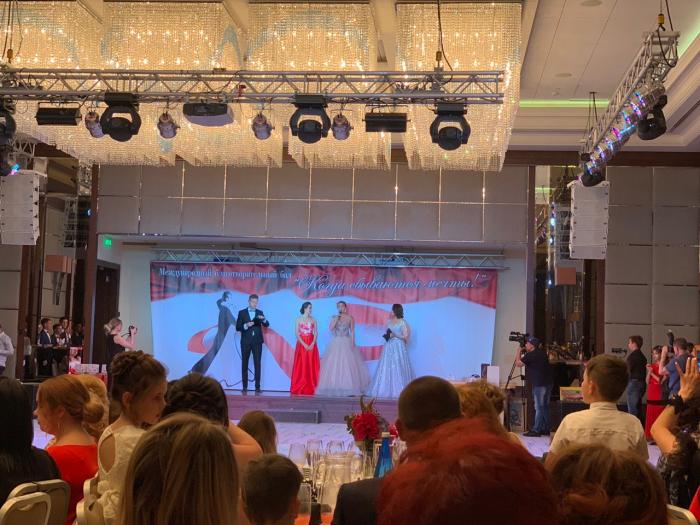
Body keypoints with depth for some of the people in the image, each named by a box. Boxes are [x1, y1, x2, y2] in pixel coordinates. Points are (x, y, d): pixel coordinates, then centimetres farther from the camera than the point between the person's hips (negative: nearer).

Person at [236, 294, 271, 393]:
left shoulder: (260, 312, 9)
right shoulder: (242, 313, 4)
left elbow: (267, 325, 1)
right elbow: (237, 327, 0)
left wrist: (263, 319, -20)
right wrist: (246, 325, -18)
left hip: (257, 342, 1)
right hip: (246, 342, -1)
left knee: (257, 364, -4)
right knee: (244, 364, 2)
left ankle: (257, 387, -4)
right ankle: (244, 386, 6)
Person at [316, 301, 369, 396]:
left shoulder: (350, 318, 4)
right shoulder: (334, 317, 9)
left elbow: (352, 332, 3)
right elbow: (330, 328, -4)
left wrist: (352, 343, -7)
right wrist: (336, 319, -9)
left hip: (346, 343, -2)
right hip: (335, 343, 2)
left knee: (348, 365, -8)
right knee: (334, 364, -4)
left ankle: (349, 388, -9)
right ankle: (334, 388, -1)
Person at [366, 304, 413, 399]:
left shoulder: (402, 322, -4)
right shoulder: (389, 321, 14)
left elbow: (405, 336, -8)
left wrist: (394, 335, -14)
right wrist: (386, 335, 0)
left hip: (399, 347, -6)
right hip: (389, 347, 6)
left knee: (398, 368, -9)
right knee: (386, 368, 0)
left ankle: (399, 390, -6)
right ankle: (387, 389, 2)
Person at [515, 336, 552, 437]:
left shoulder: (531, 355, -13)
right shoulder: (542, 353, 13)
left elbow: (518, 363, -8)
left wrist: (519, 351, 4)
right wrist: (522, 352, 21)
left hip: (539, 384, -9)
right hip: (547, 383, 9)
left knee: (539, 408, -6)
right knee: (545, 407, 14)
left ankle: (536, 430, -4)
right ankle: (545, 429, 19)